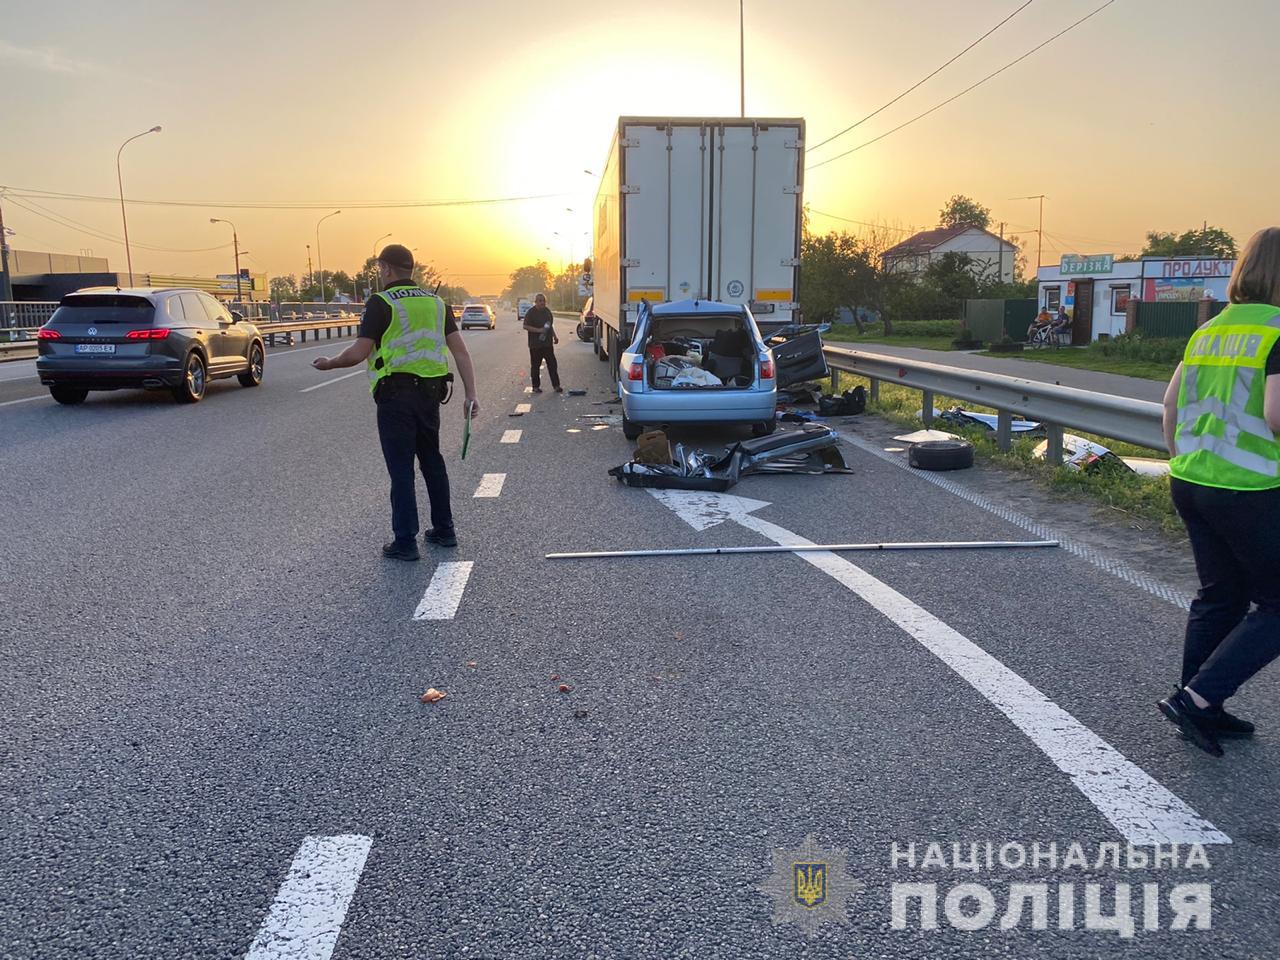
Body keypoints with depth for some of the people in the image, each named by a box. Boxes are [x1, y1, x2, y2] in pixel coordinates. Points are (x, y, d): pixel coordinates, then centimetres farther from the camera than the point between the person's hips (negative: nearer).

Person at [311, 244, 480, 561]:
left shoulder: (381, 303, -7)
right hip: (430, 392, 6)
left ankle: (405, 542, 4)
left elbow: (358, 353, -13)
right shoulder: (435, 301, 10)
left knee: (401, 469, 0)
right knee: (432, 461, 18)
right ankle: (444, 530, 25)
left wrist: (329, 363, 5)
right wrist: (471, 394, 5)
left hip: (396, 394, -6)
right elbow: (460, 350, 5)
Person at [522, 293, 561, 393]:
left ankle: (556, 385, 9)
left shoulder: (547, 311, 12)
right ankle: (536, 386, 13)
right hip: (535, 344, -5)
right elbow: (525, 326, -13)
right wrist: (538, 330, -21)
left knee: (552, 365, 4)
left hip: (548, 343, 5)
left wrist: (554, 336, 17)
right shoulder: (531, 312, -8)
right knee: (535, 366, 3)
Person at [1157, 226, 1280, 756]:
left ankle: (1201, 711, 27)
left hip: (1190, 485, 8)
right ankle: (1195, 697, 2)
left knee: (1219, 597, 19)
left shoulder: (1210, 329, 10)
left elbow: (1171, 401, 13)